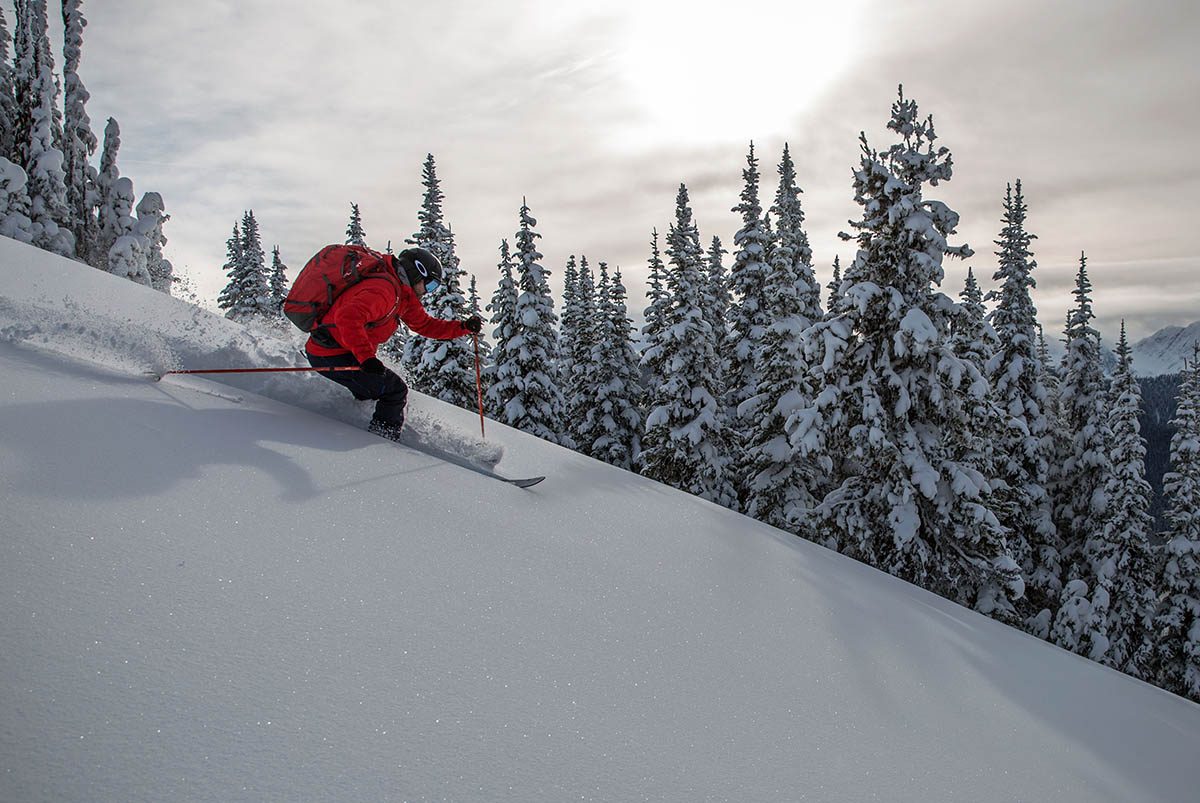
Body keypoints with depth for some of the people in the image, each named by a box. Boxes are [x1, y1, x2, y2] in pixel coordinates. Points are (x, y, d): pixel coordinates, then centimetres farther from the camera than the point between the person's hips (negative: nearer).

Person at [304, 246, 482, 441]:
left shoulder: (403, 296, 12)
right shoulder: (383, 291, -21)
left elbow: (425, 324, 20)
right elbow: (347, 317, -35)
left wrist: (463, 327, 9)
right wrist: (366, 357, -40)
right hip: (330, 356, -10)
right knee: (395, 390, -9)